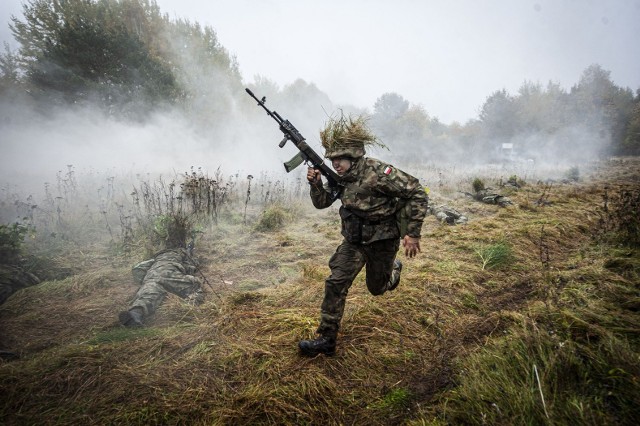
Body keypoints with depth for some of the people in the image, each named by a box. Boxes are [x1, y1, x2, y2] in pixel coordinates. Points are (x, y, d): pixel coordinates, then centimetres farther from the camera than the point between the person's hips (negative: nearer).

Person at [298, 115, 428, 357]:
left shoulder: (378, 172, -24)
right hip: (354, 240, 4)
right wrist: (316, 184, -15)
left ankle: (393, 268, 52)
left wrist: (413, 233, -22)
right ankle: (326, 339, -1)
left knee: (377, 288, 16)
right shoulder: (340, 177, -4)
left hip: (382, 240, -4)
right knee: (336, 283, -10)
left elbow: (418, 194, -22)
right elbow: (322, 203, 6)